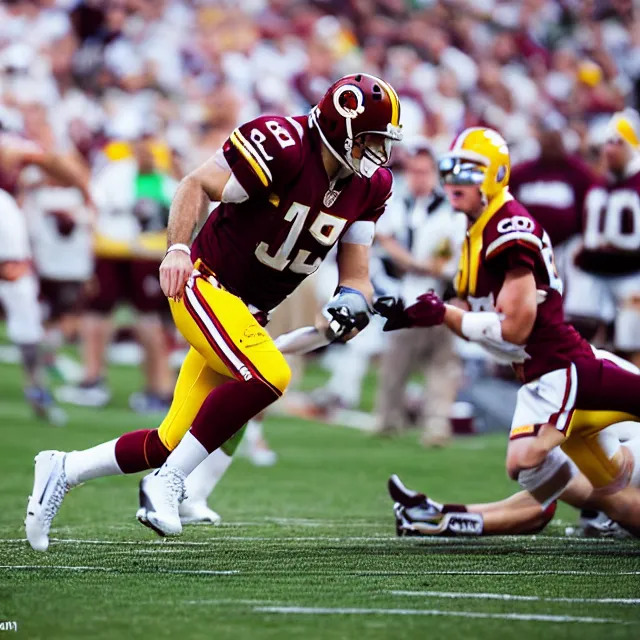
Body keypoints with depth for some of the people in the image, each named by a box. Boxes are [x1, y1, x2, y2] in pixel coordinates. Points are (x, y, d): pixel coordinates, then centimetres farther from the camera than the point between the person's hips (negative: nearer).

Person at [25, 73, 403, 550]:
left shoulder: (368, 187, 2)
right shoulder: (283, 147, -20)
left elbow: (355, 273, 6)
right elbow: (197, 186, -13)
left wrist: (351, 302, -16)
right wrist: (178, 250, -26)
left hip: (248, 313, 8)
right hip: (206, 286, -8)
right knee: (267, 376, -31)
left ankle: (64, 471, 21)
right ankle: (166, 484, -20)